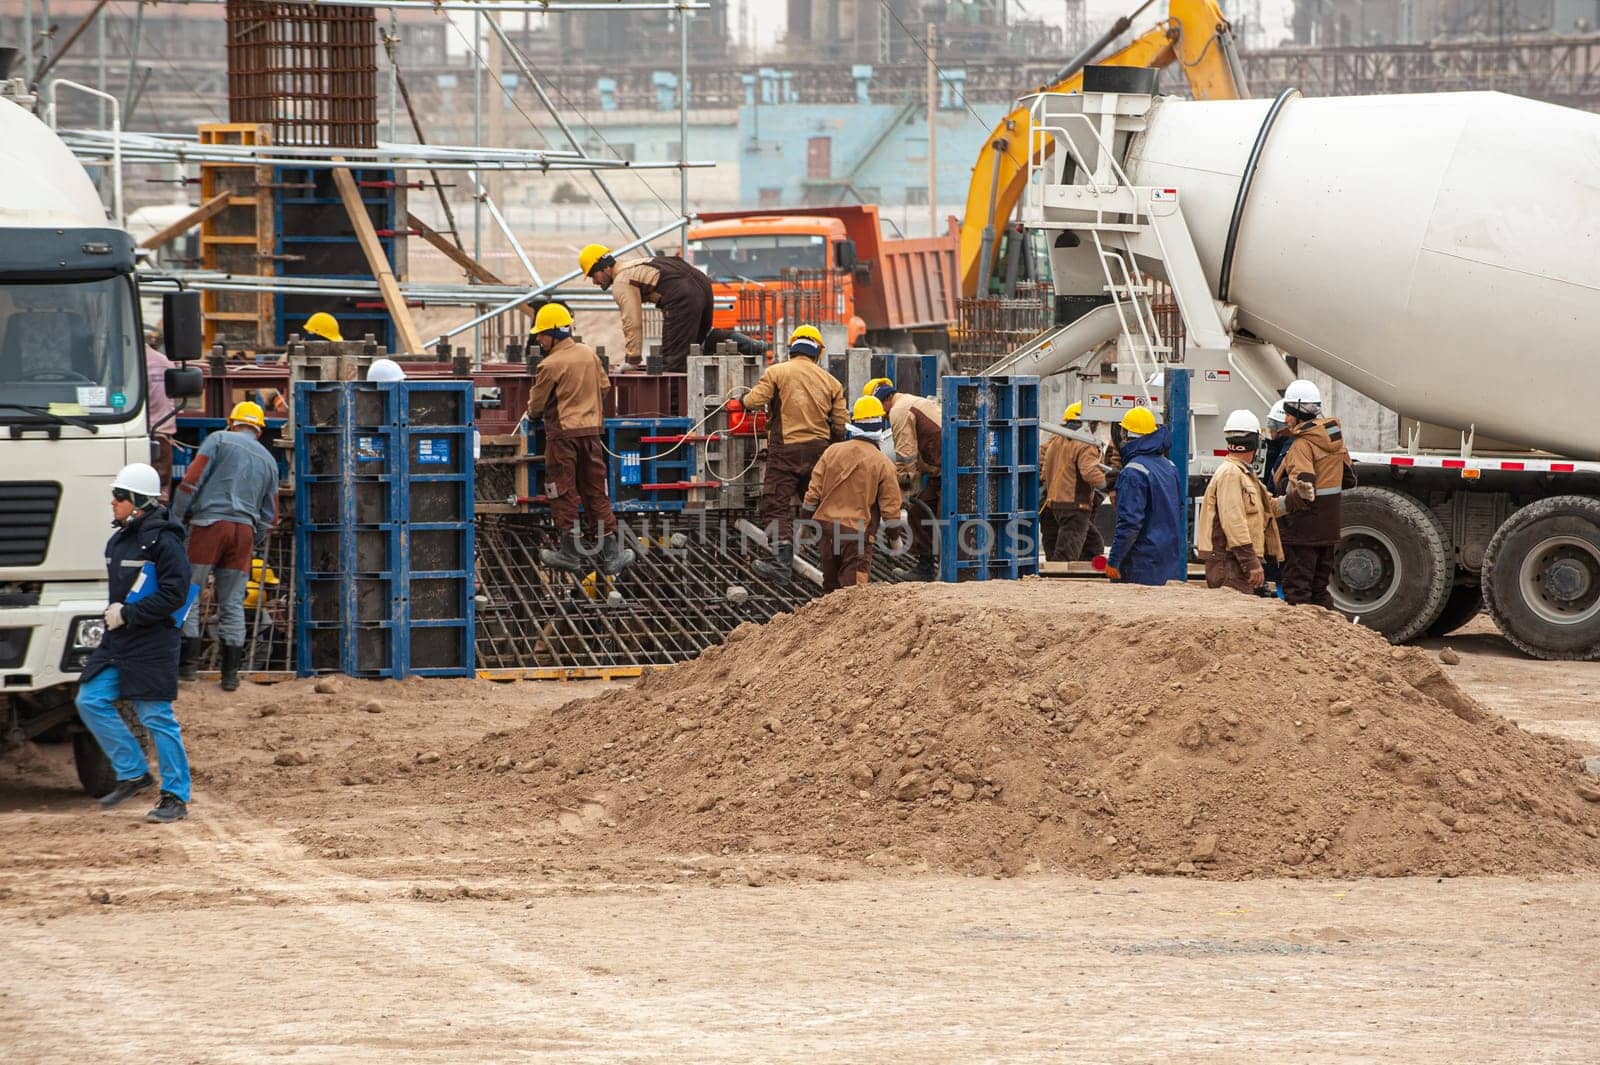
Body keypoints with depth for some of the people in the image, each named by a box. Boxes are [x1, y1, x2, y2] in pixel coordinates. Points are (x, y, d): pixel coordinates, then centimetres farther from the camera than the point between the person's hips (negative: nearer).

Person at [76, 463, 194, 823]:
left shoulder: (163, 541, -14)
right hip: (117, 642, 9)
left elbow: (174, 594, -19)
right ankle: (134, 774, 14)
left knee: (157, 718, -5)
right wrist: (113, 612, 10)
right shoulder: (119, 540, 14)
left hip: (152, 645, -9)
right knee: (91, 702, 3)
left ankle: (176, 796, 4)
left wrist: (128, 614, -18)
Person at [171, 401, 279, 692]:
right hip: (245, 528, 4)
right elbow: (270, 512, 21)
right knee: (232, 603, 8)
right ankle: (230, 673, 6)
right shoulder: (268, 460, 19)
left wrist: (175, 520, -4)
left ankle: (188, 662, -7)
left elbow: (192, 480, -6)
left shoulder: (219, 440, 4)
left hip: (210, 522, -4)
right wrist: (256, 545, 29)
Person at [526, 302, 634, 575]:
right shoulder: (589, 354, 5)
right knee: (596, 492, 10)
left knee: (563, 493, 4)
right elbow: (604, 386, 17)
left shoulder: (550, 365, -14)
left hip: (563, 432, -6)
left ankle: (570, 551, 6)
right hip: (592, 430, 6)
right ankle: (610, 551, 8)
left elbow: (536, 406, -5)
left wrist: (533, 415, 17)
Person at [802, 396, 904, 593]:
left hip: (825, 525, 4)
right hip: (857, 532, -4)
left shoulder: (832, 451, 3)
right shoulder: (883, 464, -6)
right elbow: (891, 507, -2)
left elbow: (813, 493, 3)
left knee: (830, 585, 18)